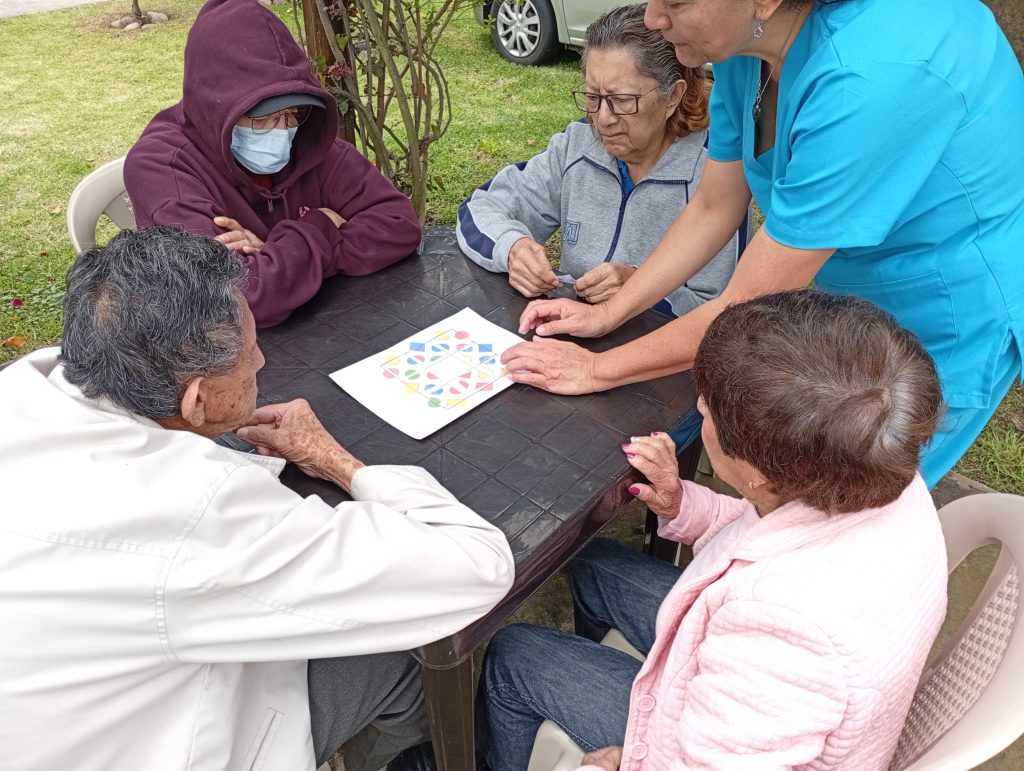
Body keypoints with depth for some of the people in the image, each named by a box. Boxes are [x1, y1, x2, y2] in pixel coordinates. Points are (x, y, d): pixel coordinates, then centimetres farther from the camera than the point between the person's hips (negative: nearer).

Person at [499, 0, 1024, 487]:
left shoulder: (869, 82, -37)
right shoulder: (745, 45, -13)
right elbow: (714, 209, -1)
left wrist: (597, 370, -20)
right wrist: (607, 313, -4)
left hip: (947, 330, -6)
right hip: (856, 295, 7)